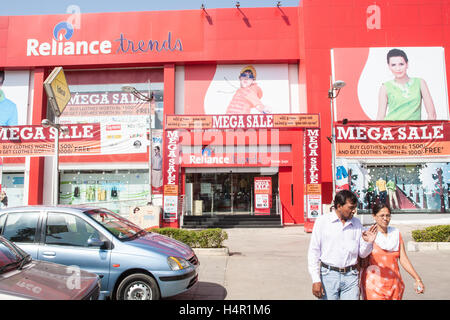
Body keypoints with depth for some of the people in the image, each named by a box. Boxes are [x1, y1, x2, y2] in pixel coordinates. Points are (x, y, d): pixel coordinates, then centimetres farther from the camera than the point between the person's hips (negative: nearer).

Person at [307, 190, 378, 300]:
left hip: (351, 276, 3)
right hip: (328, 274, -2)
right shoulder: (322, 221, -3)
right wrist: (316, 280, -8)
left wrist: (368, 242, -9)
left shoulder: (357, 223, 7)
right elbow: (313, 252, -3)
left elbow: (362, 254, 12)